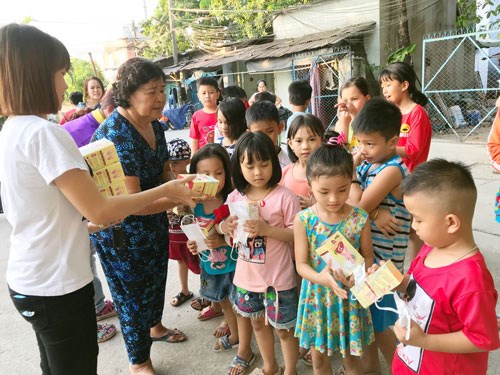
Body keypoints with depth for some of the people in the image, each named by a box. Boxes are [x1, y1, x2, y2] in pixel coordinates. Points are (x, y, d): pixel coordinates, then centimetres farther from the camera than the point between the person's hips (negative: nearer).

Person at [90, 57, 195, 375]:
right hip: (121, 231, -8)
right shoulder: (115, 134, -29)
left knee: (156, 278, 26)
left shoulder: (154, 124, -3)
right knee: (133, 291, 10)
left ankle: (155, 326, 54)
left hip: (154, 222, 8)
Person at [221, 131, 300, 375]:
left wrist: (266, 229, -28)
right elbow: (225, 227, 9)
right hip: (246, 275, 5)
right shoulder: (235, 197, -3)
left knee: (283, 327, 12)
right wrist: (225, 227, -15)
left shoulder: (284, 197, -17)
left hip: (278, 277, -5)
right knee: (257, 322, 23)